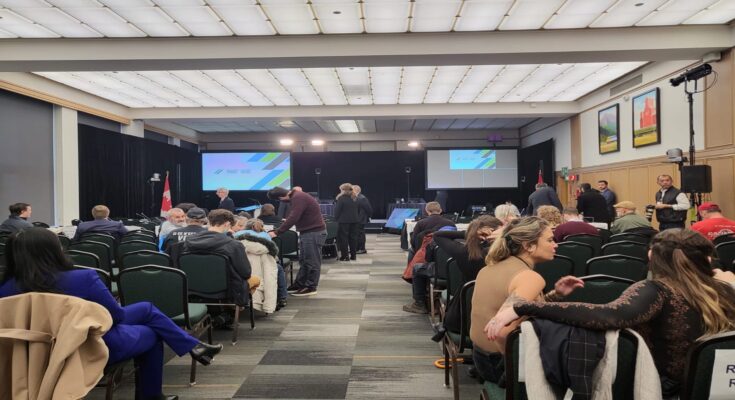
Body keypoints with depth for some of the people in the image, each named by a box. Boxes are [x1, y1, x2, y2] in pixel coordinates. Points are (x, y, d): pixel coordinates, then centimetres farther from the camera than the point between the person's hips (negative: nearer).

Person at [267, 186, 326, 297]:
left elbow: (293, 218, -27)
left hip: (314, 232, -11)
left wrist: (276, 232, -26)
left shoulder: (298, 198, -20)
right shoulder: (296, 197, 13)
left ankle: (310, 288, 6)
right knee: (303, 260, 16)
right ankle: (299, 284, 24)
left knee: (312, 261, -2)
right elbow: (293, 217, 15)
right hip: (308, 232, 11)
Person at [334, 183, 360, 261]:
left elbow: (337, 210, -10)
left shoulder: (341, 198, -11)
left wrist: (336, 218, -2)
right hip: (354, 220, 6)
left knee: (343, 238, 0)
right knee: (353, 237, 11)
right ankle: (353, 255, 14)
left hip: (344, 221, -6)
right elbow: (358, 210, 16)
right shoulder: (355, 198, 11)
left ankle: (345, 256, -3)